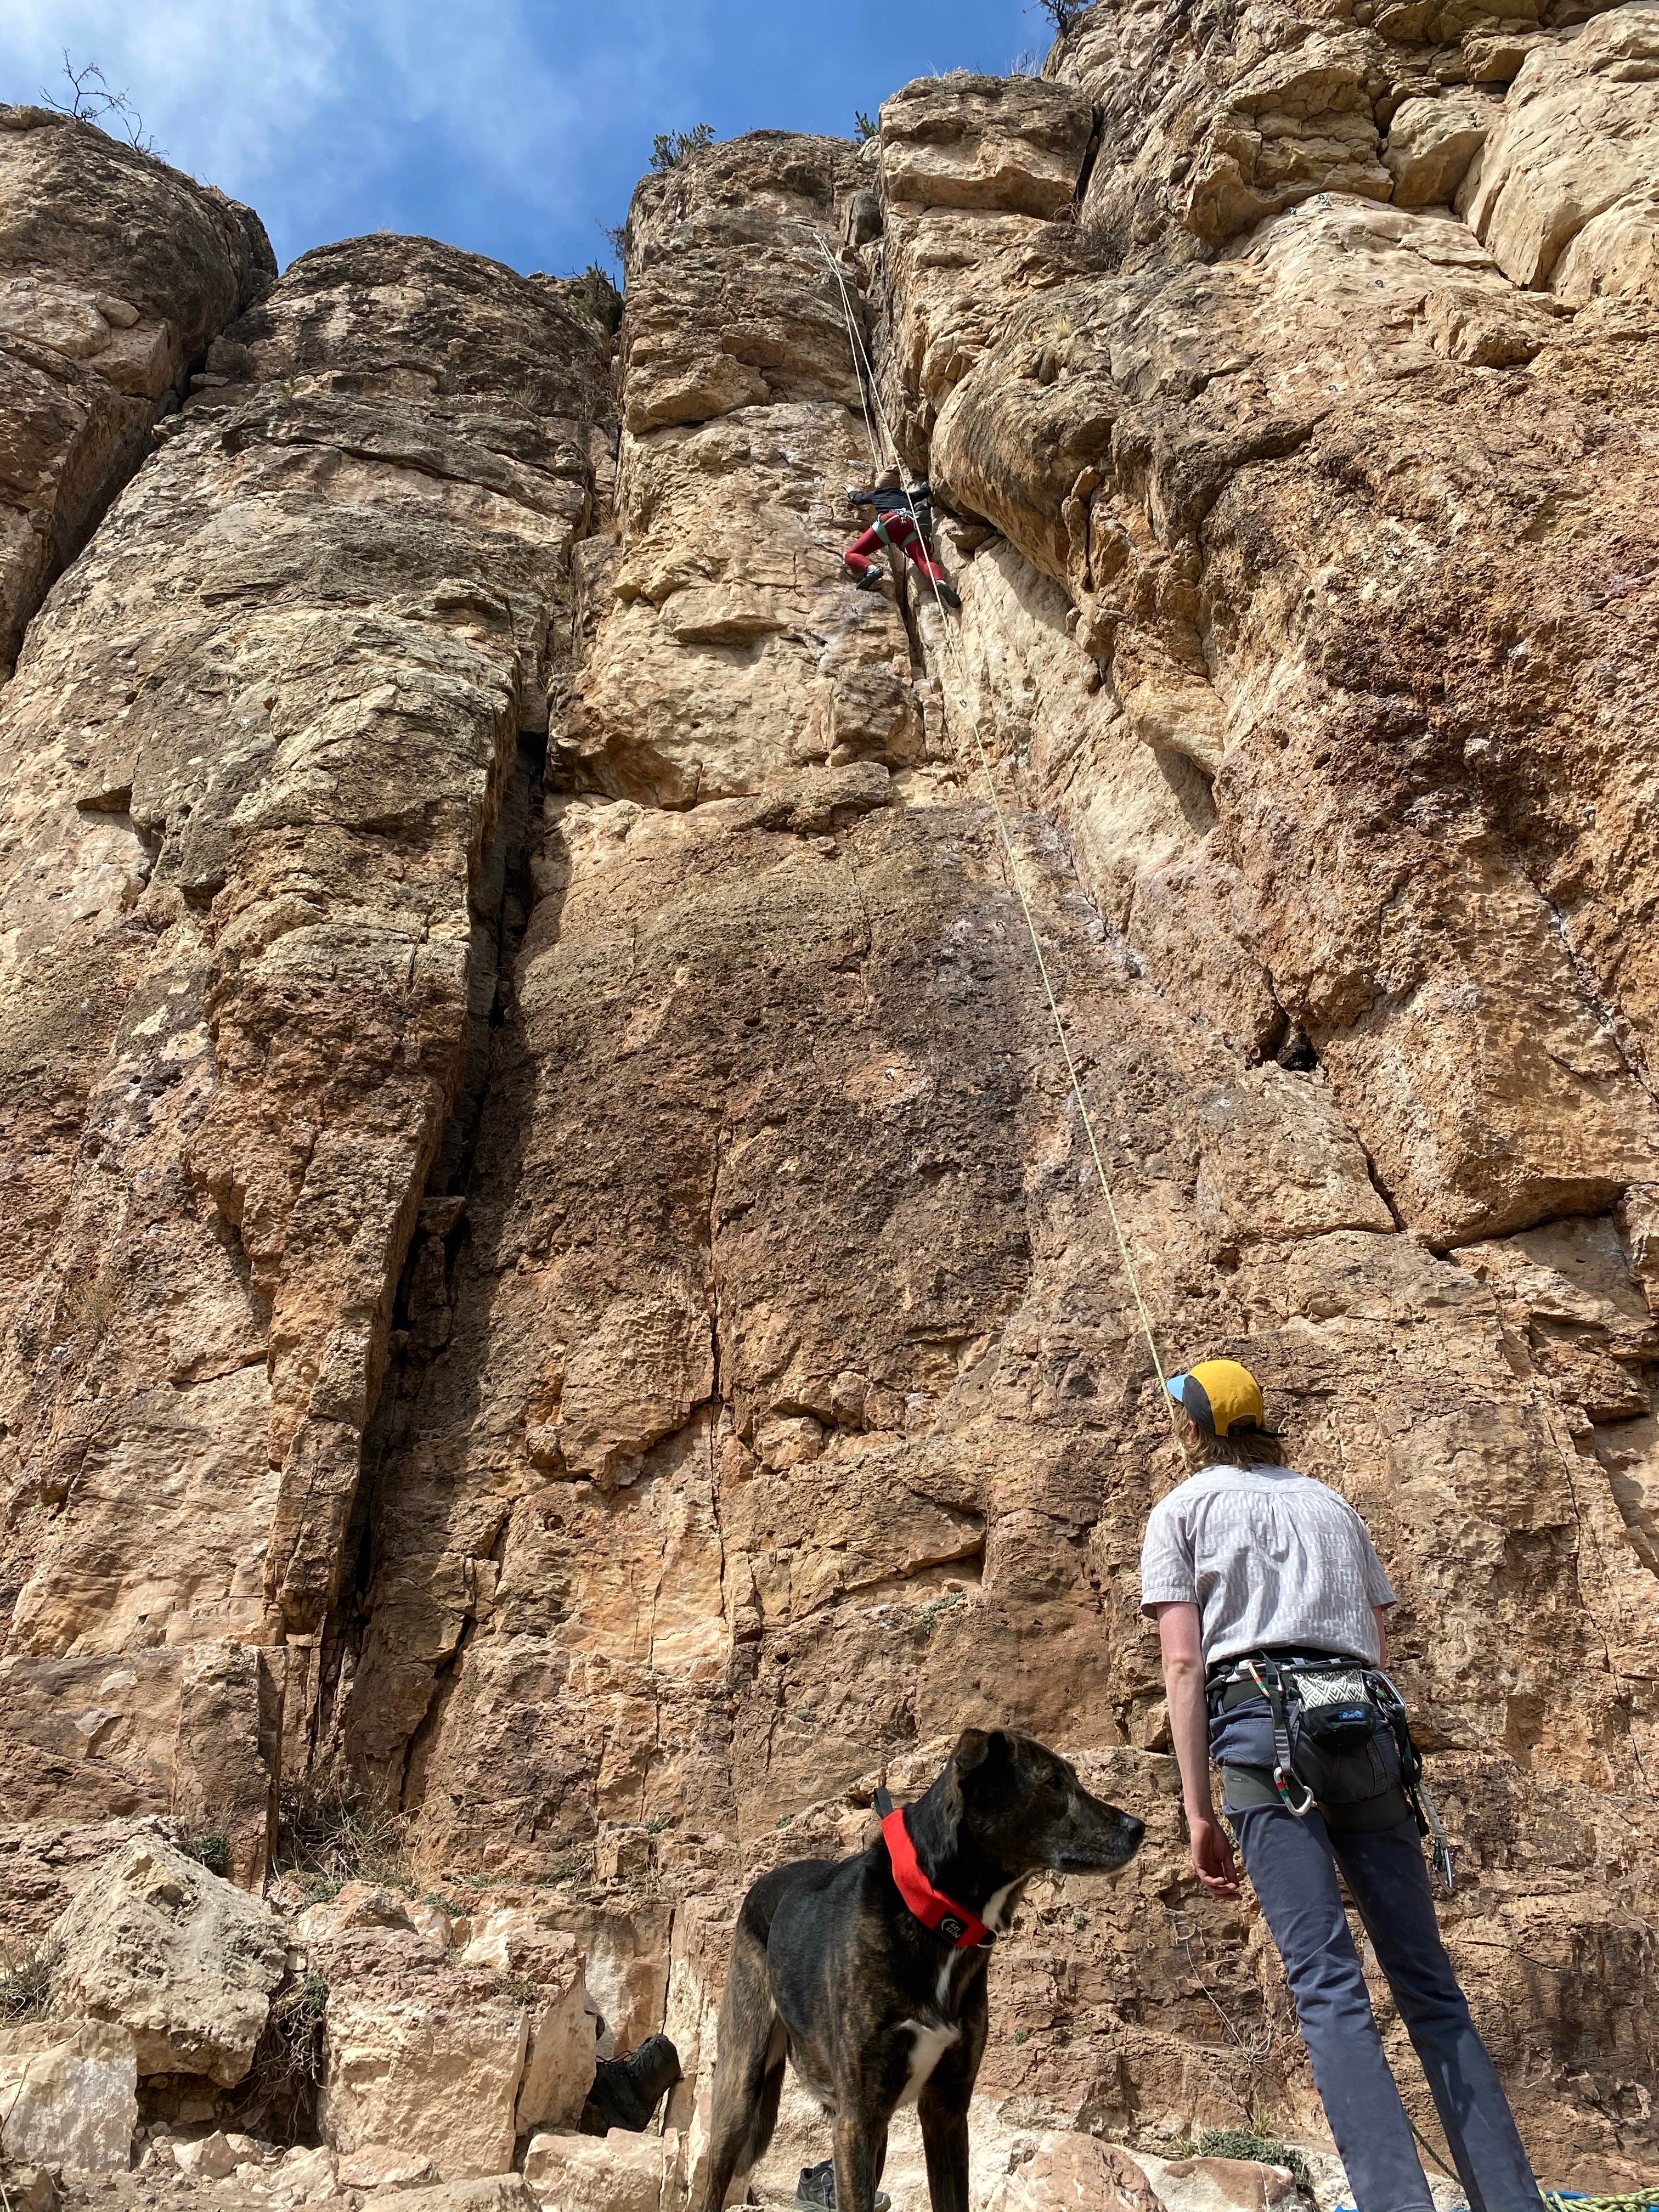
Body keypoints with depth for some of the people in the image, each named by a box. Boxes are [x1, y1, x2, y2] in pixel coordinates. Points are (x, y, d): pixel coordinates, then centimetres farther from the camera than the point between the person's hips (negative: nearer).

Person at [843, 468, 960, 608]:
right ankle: (940, 582, -51)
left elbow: (857, 498, 52)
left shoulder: (875, 494, 34)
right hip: (913, 525, 2)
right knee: (926, 562, -17)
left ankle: (871, 569, -34)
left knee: (851, 555, -1)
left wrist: (851, 492, 75)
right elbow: (925, 492, 55)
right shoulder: (906, 496, 39)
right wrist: (927, 486, 78)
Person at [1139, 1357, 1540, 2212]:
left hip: (1262, 1723, -4)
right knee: (1428, 1980, 7)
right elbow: (1381, 1651, 21)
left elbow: (1184, 1663, 0)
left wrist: (1198, 1811, -1)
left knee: (1327, 1982, -9)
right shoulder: (1330, 1503, 24)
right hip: (1367, 1723, 5)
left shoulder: (1181, 1509, 10)